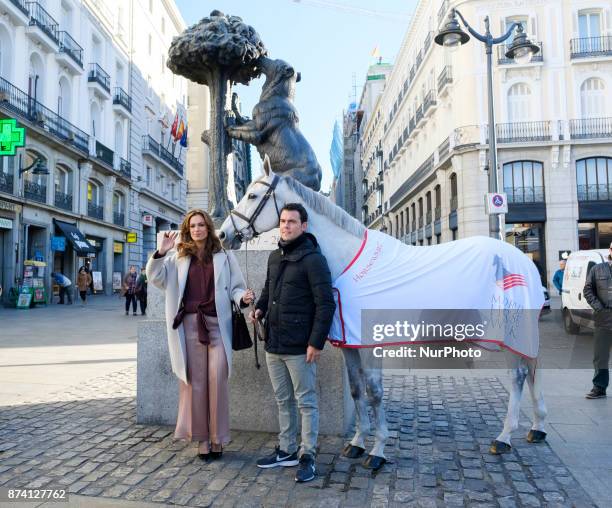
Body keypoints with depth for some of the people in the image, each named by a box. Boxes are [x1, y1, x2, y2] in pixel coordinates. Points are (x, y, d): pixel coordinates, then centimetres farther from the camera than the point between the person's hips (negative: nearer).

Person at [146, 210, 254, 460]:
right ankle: (202, 437, 20)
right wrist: (161, 252, -9)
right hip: (189, 325, 2)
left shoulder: (224, 256, 6)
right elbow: (155, 277, 5)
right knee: (194, 382, 6)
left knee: (217, 381, -1)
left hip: (217, 325, -1)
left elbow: (235, 287, 7)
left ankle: (217, 438, 13)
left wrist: (243, 298, -15)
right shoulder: (179, 258, 10)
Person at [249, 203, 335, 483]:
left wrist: (316, 343, -19)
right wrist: (259, 307, 5)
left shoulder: (312, 259, -13)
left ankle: (307, 456, 20)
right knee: (283, 401, 19)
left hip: (299, 347, -8)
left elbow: (325, 304, -16)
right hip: (273, 344, 8)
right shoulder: (274, 257, 11)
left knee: (306, 402, 6)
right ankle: (286, 451, 33)